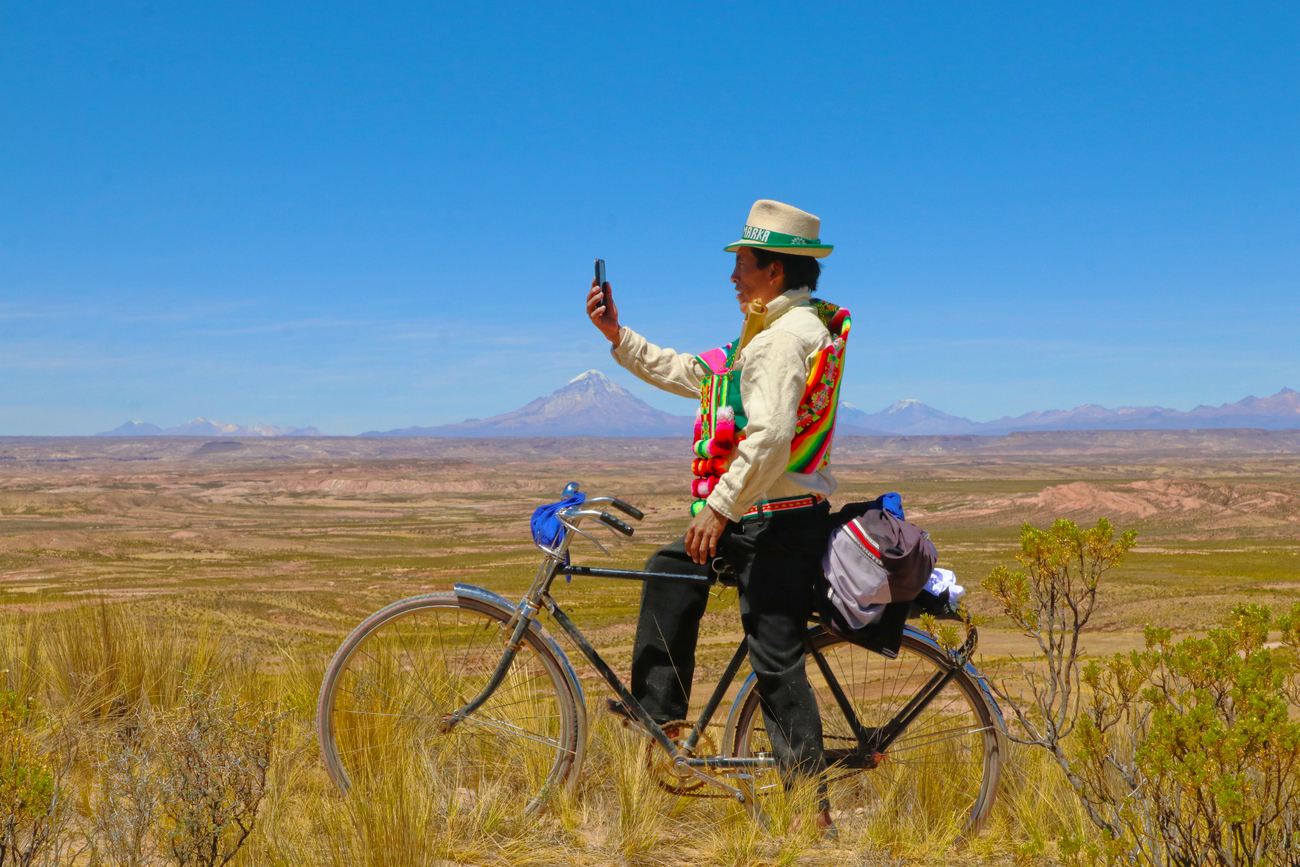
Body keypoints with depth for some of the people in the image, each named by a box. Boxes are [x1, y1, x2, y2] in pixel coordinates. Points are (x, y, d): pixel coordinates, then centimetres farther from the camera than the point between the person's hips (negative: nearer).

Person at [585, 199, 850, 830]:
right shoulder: (776, 332, 18)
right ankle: (657, 708, 26)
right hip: (758, 518, 11)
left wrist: (719, 506, -25)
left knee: (776, 662, -8)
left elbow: (770, 435, -28)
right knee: (670, 568, 21)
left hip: (778, 522, -11)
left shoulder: (787, 336, -16)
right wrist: (618, 335, 18)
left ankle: (809, 806, -2)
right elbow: (690, 376, 21)